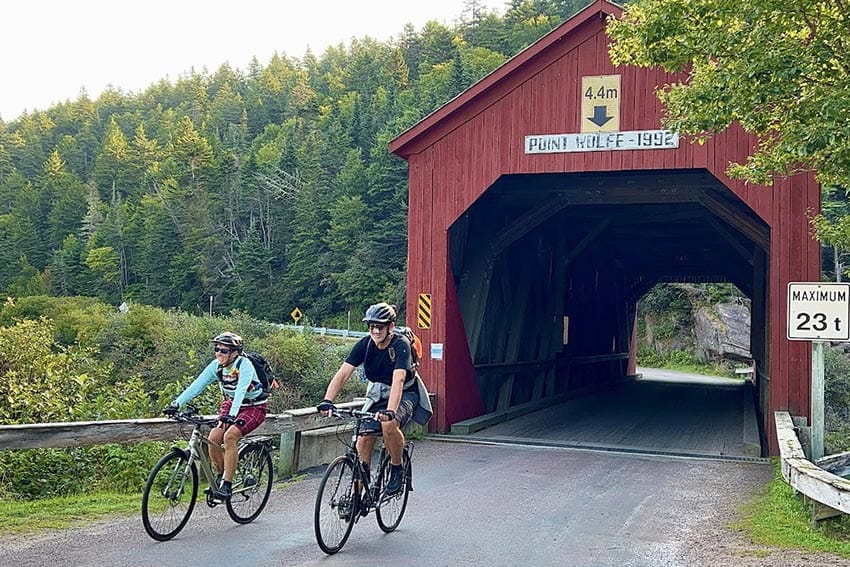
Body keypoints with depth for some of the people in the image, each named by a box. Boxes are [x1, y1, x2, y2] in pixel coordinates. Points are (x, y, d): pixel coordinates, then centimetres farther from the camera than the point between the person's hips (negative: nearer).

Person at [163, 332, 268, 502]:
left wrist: (232, 414, -55)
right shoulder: (216, 365, -10)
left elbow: (241, 390, -40)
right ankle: (222, 476, 9)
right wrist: (176, 403, -31)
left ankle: (227, 485, -22)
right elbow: (197, 385, -18)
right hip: (230, 404, 6)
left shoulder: (245, 365, -26)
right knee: (213, 438, -15)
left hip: (254, 407, -6)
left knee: (230, 436, -28)